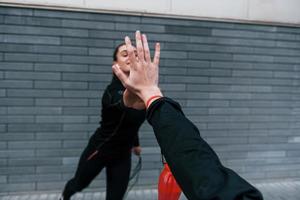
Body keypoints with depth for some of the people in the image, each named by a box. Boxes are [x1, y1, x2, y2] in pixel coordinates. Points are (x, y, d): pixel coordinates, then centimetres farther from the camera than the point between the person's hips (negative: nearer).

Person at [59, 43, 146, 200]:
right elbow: (124, 103, -56)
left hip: (123, 154, 4)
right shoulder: (113, 91, -29)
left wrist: (135, 143, 19)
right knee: (79, 184, 24)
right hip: (100, 150, -4)